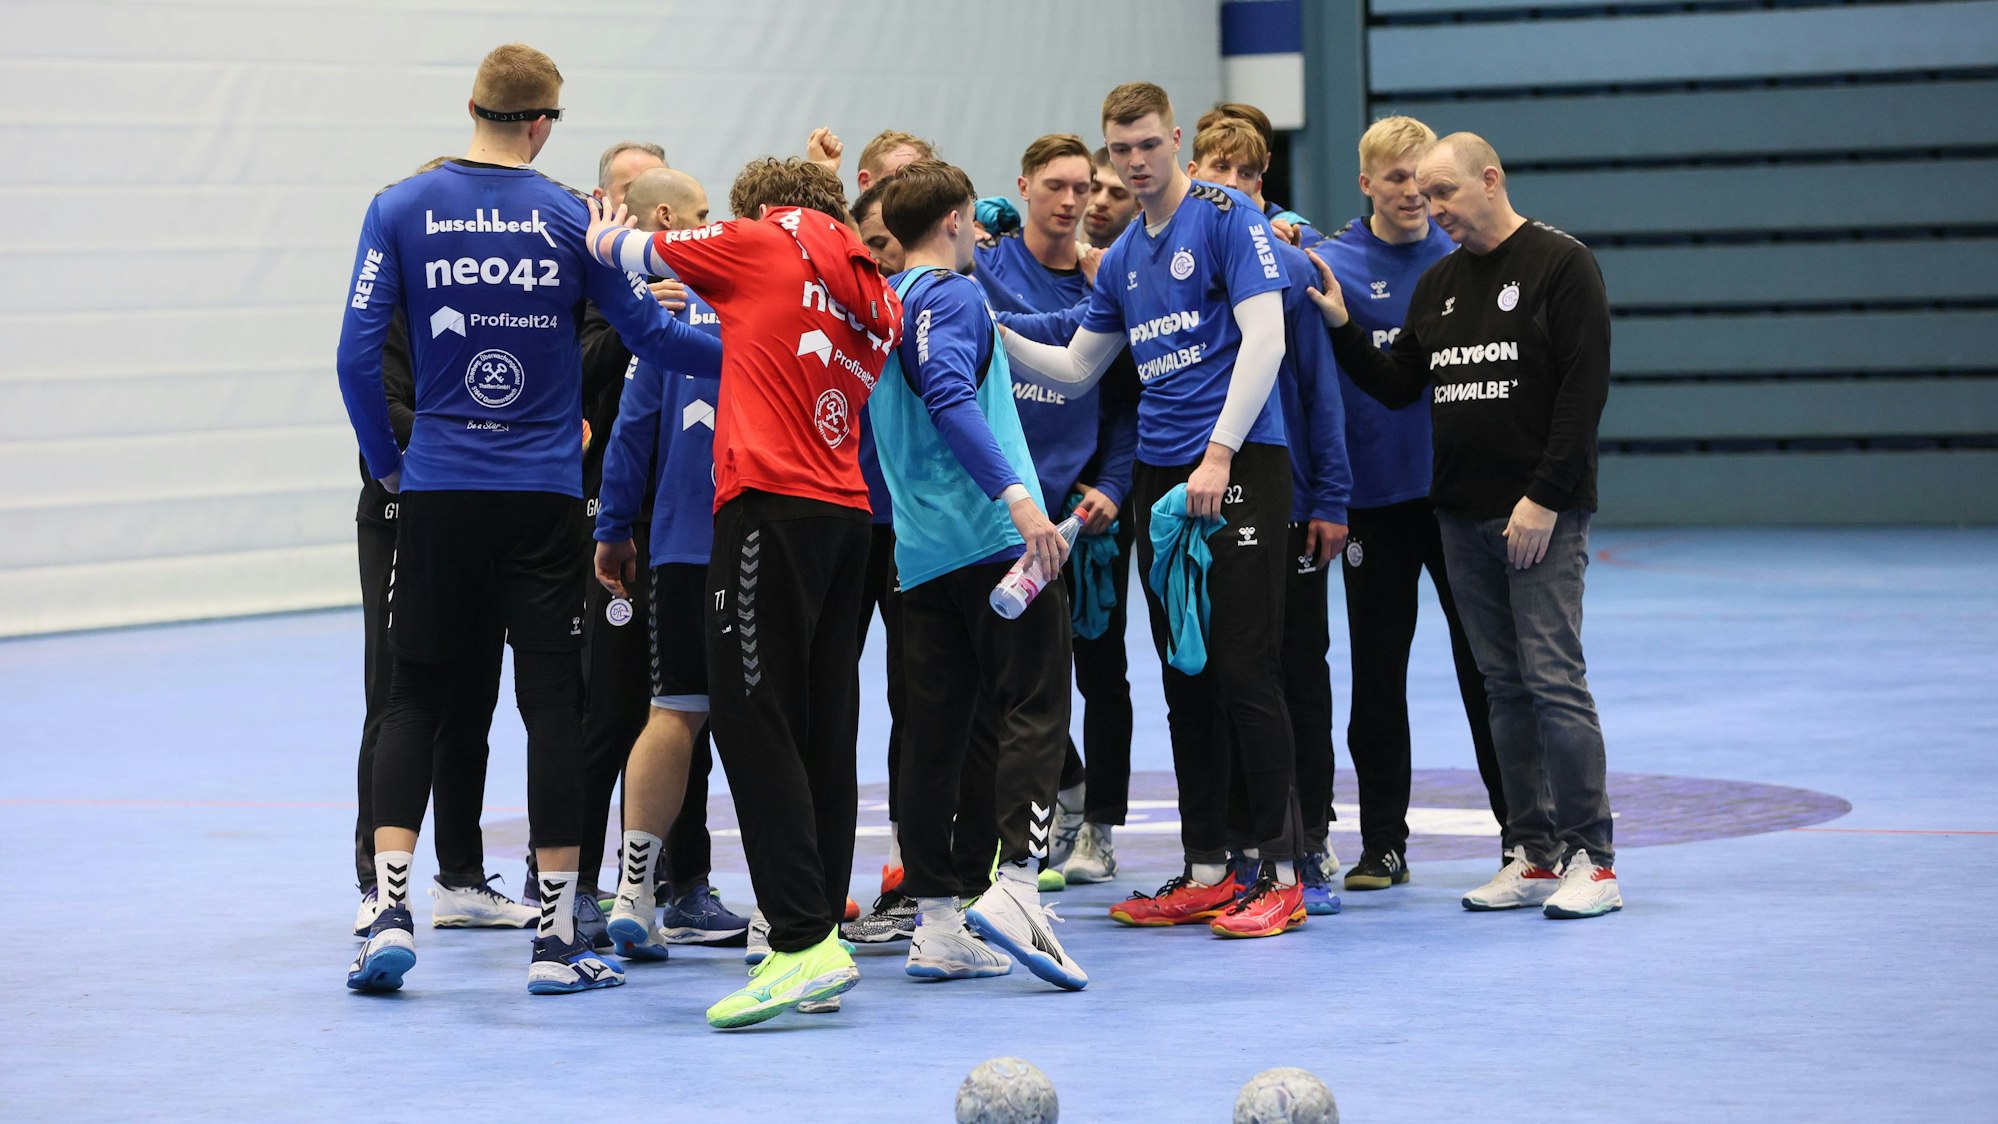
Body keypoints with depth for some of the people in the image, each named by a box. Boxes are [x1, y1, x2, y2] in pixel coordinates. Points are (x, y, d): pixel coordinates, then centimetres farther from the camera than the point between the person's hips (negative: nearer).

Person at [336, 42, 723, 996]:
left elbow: (358, 352, -4)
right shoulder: (568, 218, -2)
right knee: (552, 703, 4)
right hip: (543, 500, -1)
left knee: (415, 695, 10)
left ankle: (389, 911, -1)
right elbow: (647, 334, 2)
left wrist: (387, 463, 9)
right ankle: (556, 941, 4)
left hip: (436, 491, 1)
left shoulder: (400, 211, -1)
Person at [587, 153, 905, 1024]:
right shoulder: (875, 303, 19)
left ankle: (805, 942, -20)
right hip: (847, 511, 7)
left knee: (752, 720, -11)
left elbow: (648, 252, 18)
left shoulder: (764, 244, 4)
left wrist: (605, 239, 38)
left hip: (772, 503, -7)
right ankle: (820, 932, 11)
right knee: (822, 730, 9)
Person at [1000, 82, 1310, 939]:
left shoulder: (1226, 218, -6)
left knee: (1245, 667, -10)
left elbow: (1265, 337, -14)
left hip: (1239, 464, -8)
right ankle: (1206, 869, 14)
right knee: (1184, 676, 8)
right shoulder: (1123, 257, 16)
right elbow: (1075, 369, 23)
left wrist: (1219, 454, -18)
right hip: (1160, 475, 8)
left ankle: (1282, 872, -5)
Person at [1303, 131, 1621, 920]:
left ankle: (1590, 857, -5)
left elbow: (1585, 387, -11)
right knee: (1503, 685, 8)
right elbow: (1398, 387, 16)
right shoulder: (1438, 284, 16)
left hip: (1542, 517, -7)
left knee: (1554, 678, -9)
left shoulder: (1561, 264, -5)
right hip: (1463, 517, 7)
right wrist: (1341, 327, 1)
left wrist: (1545, 497, -16)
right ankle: (1532, 854, 12)